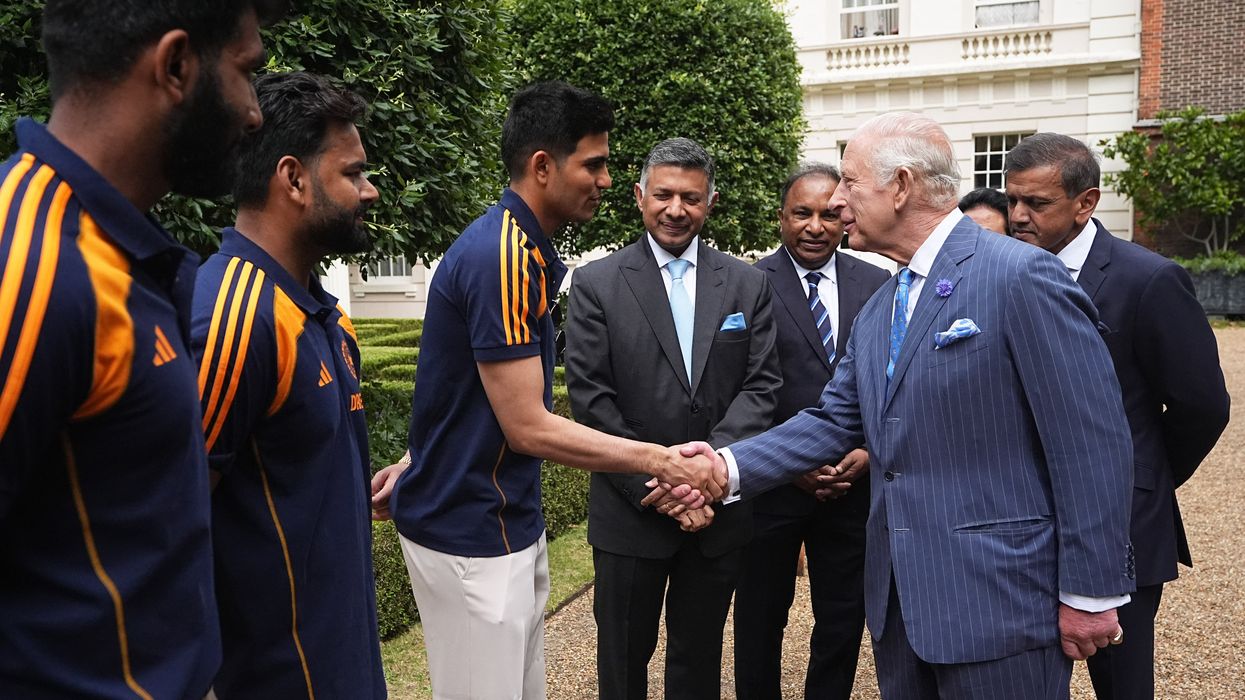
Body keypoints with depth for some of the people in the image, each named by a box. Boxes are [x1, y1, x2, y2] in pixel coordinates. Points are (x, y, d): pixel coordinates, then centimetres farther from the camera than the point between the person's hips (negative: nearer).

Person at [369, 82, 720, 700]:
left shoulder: (526, 250, 9)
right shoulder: (502, 258, -22)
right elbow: (527, 427, -22)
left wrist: (416, 463, 18)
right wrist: (661, 461, -18)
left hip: (511, 522, 9)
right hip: (471, 534, -9)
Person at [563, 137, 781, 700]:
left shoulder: (747, 285, 3)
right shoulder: (596, 284, -4)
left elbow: (761, 385, -2)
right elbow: (589, 395, -9)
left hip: (718, 509, 2)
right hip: (629, 510, -2)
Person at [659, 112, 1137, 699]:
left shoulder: (1022, 275, -14)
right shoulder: (876, 312, 12)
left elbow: (1092, 441, -15)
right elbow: (834, 421, 8)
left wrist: (1090, 594, -13)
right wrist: (728, 467, -5)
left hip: (996, 603, -7)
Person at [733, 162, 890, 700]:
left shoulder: (877, 284, 3)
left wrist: (871, 450, -7)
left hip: (856, 481, 3)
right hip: (773, 481, -2)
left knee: (844, 618, 15)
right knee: (761, 617, 14)